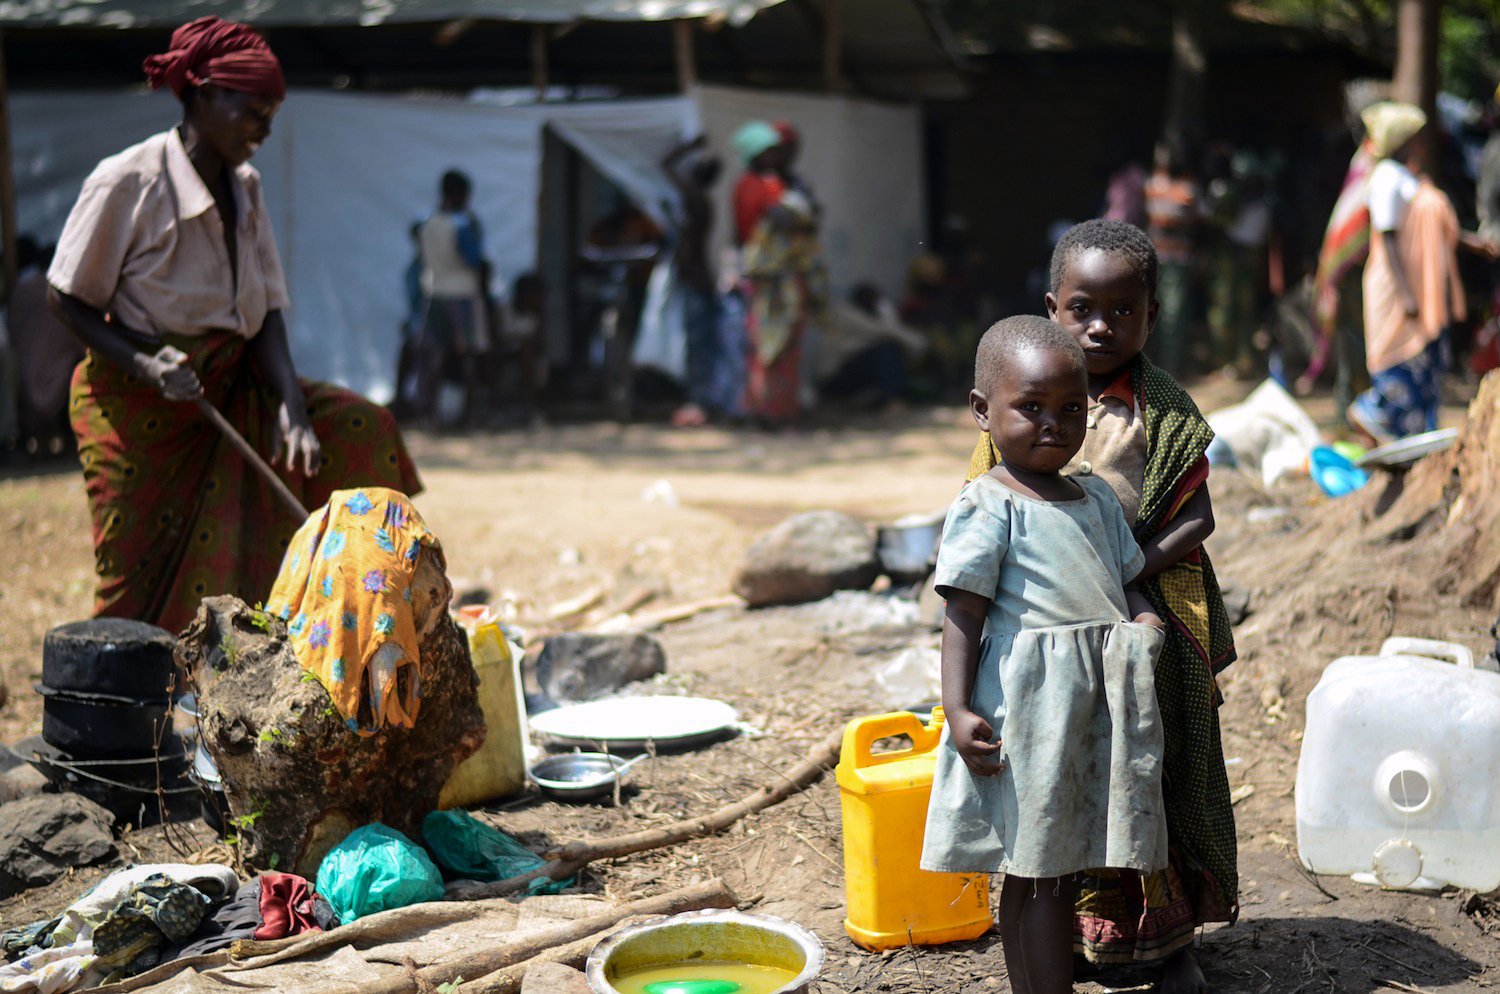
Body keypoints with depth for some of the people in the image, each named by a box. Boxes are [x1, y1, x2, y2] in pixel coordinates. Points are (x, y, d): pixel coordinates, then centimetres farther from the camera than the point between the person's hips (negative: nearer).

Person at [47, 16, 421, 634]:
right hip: (138, 408, -6)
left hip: (229, 394, 6)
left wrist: (291, 404, -15)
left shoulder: (244, 188, 6)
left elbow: (266, 314, 3)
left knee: (360, 431, -9)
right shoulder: (127, 182, -13)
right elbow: (68, 300, -8)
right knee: (143, 598, -3)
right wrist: (144, 365, -24)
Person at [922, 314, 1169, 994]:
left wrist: (1141, 616, 0)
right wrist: (957, 709, -18)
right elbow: (964, 613, -10)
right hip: (1027, 706, -7)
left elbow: (1124, 578, 23)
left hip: (1100, 705, 7)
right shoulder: (986, 506, -7)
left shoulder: (1096, 498, 15)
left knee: (1059, 869, 11)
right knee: (1034, 875, -2)